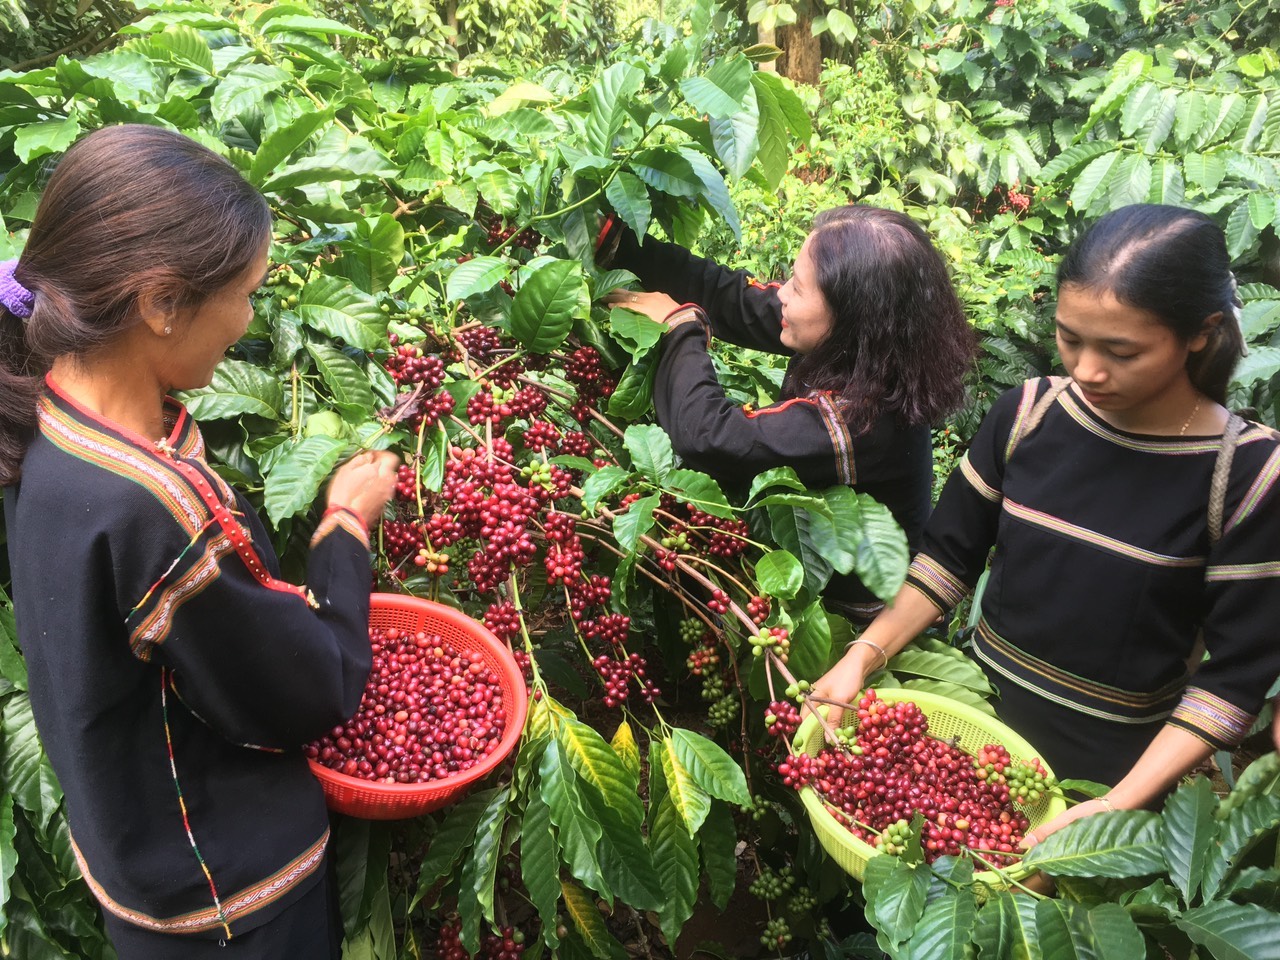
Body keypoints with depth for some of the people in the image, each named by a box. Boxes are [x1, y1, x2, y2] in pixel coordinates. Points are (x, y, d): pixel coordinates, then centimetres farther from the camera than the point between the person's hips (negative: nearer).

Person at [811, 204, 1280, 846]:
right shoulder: (1026, 415, -10)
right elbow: (950, 556, -1)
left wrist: (1121, 804, -23)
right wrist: (862, 658, -13)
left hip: (1115, 762, -3)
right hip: (979, 714, 3)